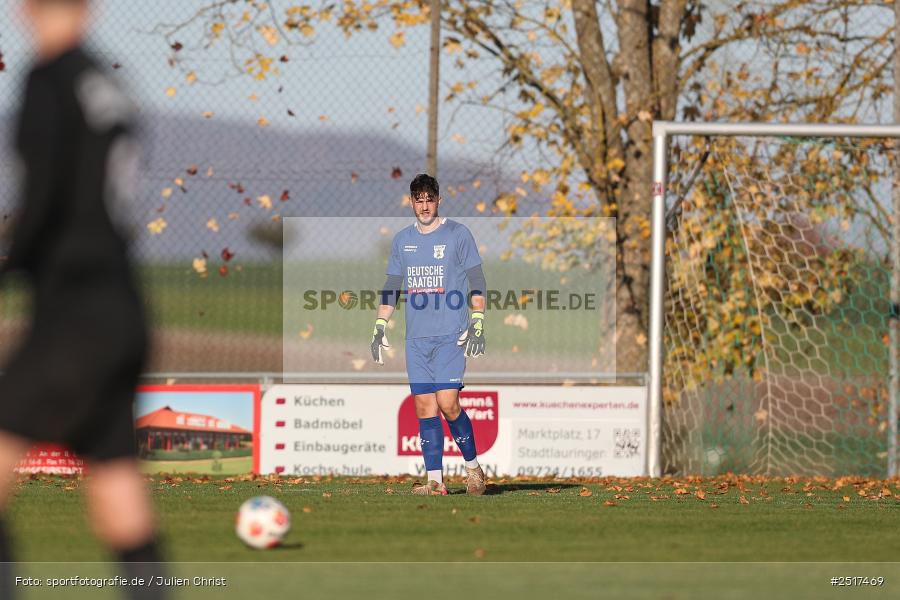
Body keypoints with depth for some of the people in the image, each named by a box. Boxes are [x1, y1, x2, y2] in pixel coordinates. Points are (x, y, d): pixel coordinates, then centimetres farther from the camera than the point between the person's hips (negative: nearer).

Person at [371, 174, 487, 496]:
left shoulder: (458, 234, 1)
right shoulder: (402, 240, 14)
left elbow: (477, 283, 0)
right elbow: (391, 288, 20)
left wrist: (477, 324, -9)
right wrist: (379, 327, 13)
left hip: (451, 336, -4)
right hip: (417, 338, 4)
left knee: (447, 403, -14)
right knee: (424, 407, -1)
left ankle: (473, 466, 3)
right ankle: (435, 480, 1)